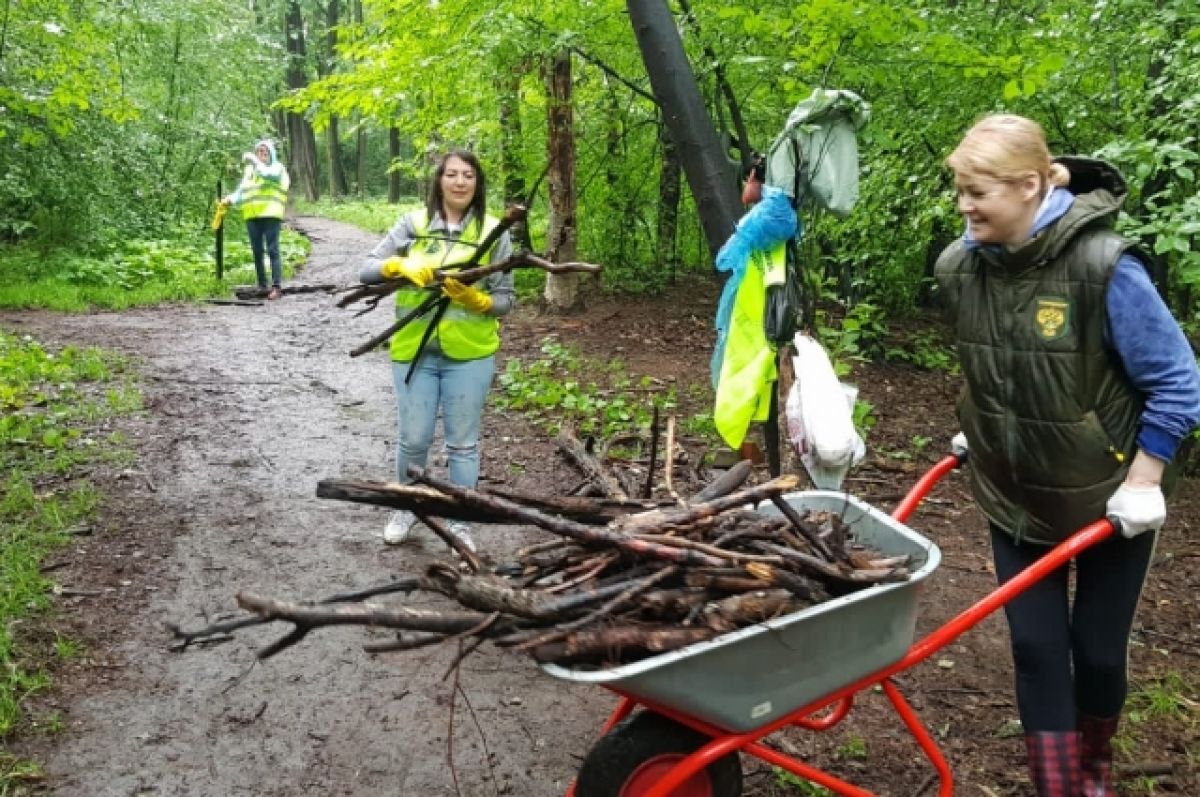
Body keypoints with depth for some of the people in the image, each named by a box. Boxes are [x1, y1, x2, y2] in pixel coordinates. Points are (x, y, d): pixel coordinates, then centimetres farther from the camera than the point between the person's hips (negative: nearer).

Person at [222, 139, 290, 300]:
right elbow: (242, 190, 16)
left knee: (272, 250, -10)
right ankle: (262, 285, 12)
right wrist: (231, 199, -1)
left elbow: (267, 174, -18)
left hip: (270, 214, -5)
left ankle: (277, 286, -12)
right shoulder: (249, 169, 21)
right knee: (257, 251, 5)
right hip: (252, 216, 5)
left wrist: (254, 160, -13)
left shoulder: (277, 167, 5)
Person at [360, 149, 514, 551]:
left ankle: (460, 523, 24)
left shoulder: (493, 231, -2)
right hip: (413, 351, 1)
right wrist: (401, 266, -21)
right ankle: (406, 508, 35)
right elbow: (367, 269, -3)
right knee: (413, 440, 9)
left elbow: (506, 300, 0)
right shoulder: (413, 223, 1)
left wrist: (474, 299, -19)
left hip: (469, 354, -1)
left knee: (462, 443, 9)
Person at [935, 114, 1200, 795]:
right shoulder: (962, 265, -10)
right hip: (1014, 493, 3)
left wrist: (1142, 482, -15)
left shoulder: (1103, 265, -25)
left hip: (1107, 498, -3)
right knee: (1036, 646, 6)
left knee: (1098, 646, 12)